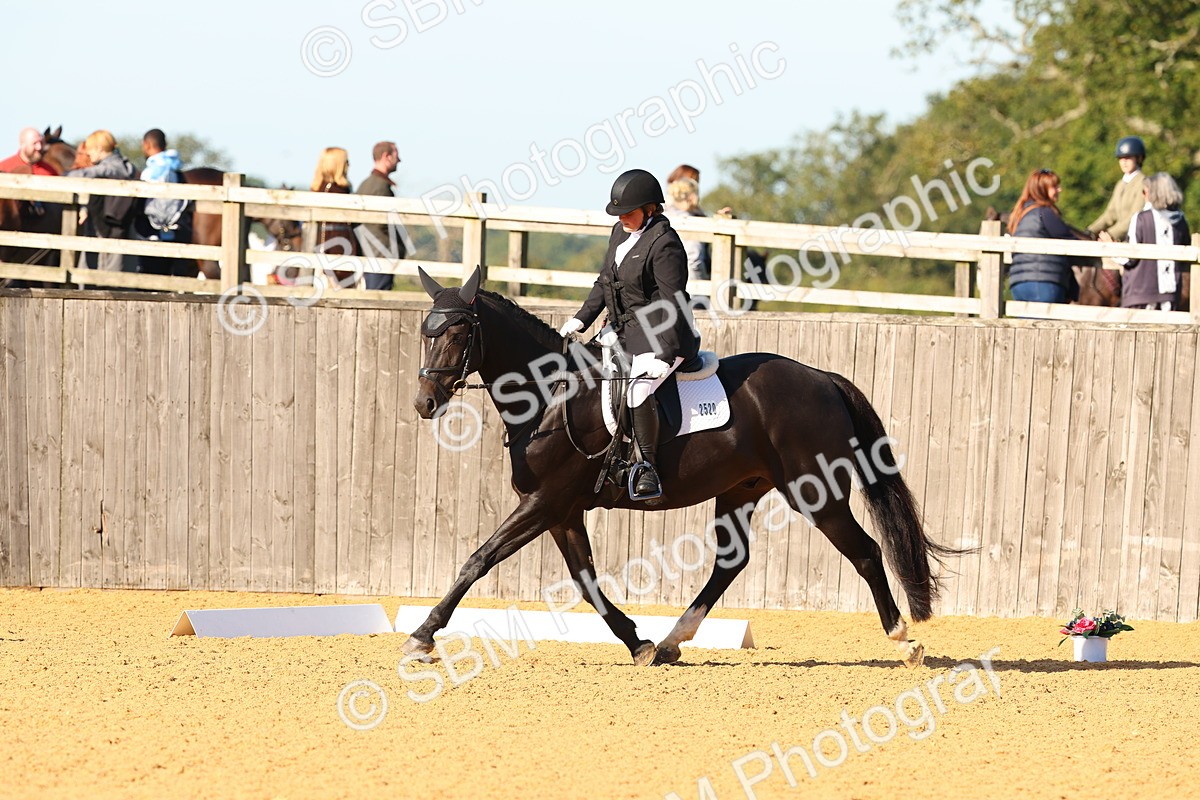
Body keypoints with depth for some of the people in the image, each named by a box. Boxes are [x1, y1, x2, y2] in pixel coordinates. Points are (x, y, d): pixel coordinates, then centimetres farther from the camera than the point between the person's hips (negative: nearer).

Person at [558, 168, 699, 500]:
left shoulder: (664, 245, -19)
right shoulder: (621, 233, 9)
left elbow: (673, 304, -21)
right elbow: (604, 282, 21)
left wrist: (664, 355, -27)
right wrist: (580, 320, 14)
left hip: (659, 335, -10)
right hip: (623, 329, 10)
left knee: (640, 391, -30)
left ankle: (649, 470, -23)